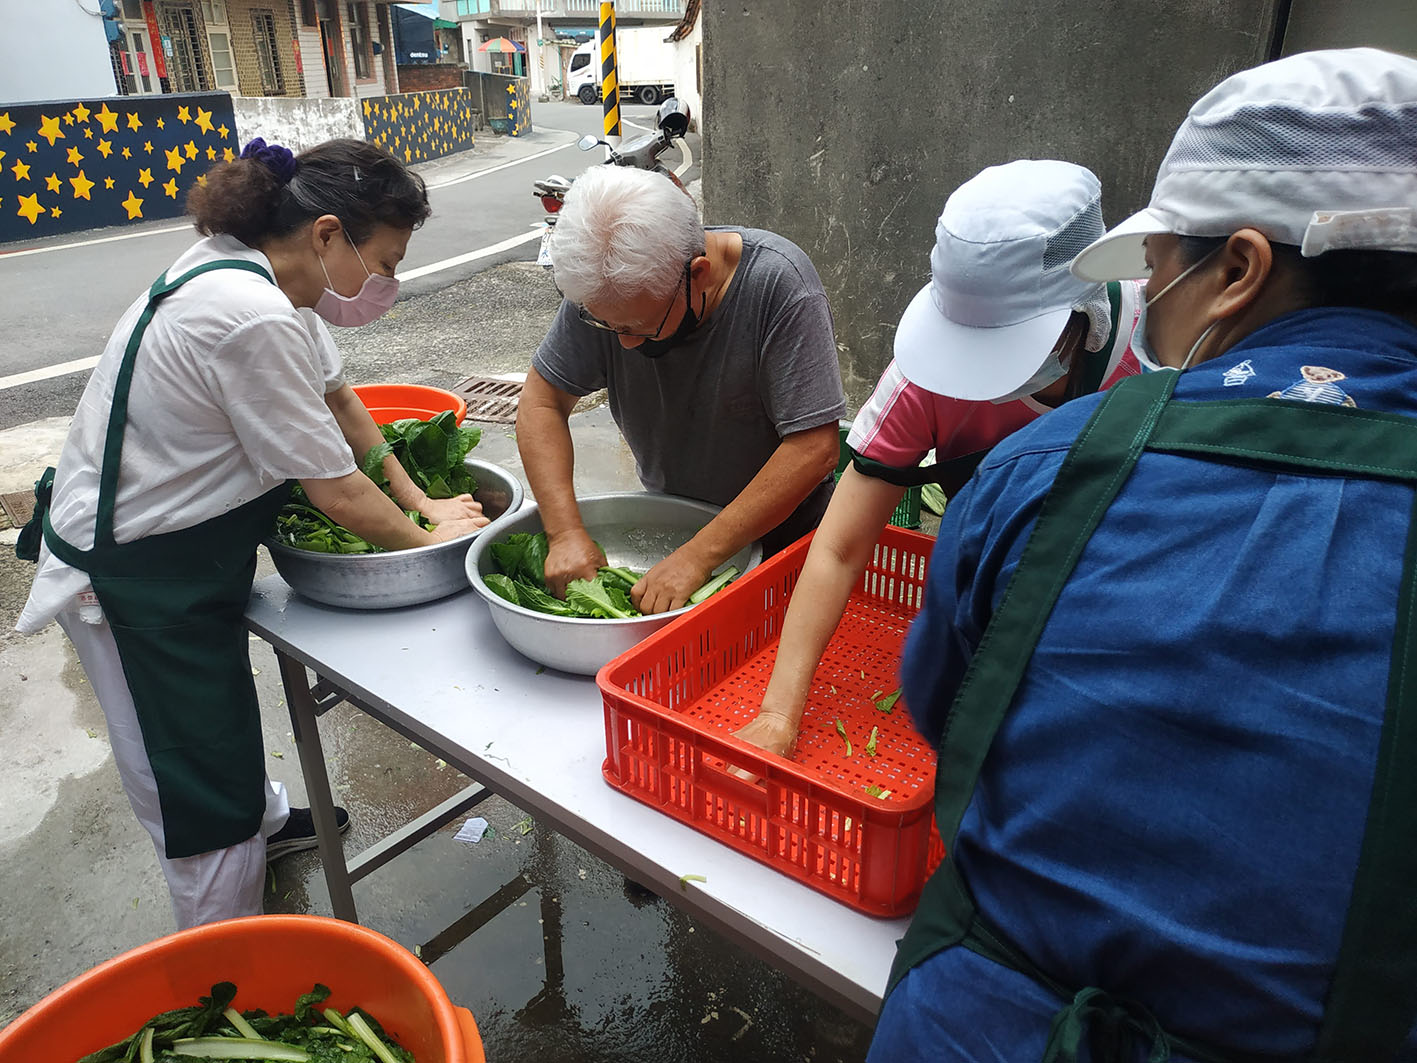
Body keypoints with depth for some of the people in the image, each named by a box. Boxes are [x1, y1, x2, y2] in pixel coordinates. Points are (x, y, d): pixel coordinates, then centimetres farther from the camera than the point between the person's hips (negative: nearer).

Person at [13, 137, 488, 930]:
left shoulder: (260, 269, -3)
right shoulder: (254, 320, -32)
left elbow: (337, 399, 8)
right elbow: (336, 491, -24)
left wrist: (420, 501, 6)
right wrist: (425, 539, -7)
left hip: (181, 553, 9)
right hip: (132, 580, -9)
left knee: (220, 719, 31)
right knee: (201, 794, 6)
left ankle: (261, 819, 57)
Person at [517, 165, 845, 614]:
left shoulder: (779, 283, -28)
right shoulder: (605, 287, -17)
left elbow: (813, 450, -30)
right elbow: (542, 401, -9)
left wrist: (697, 556, -31)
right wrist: (566, 532, -22)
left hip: (776, 535, -3)